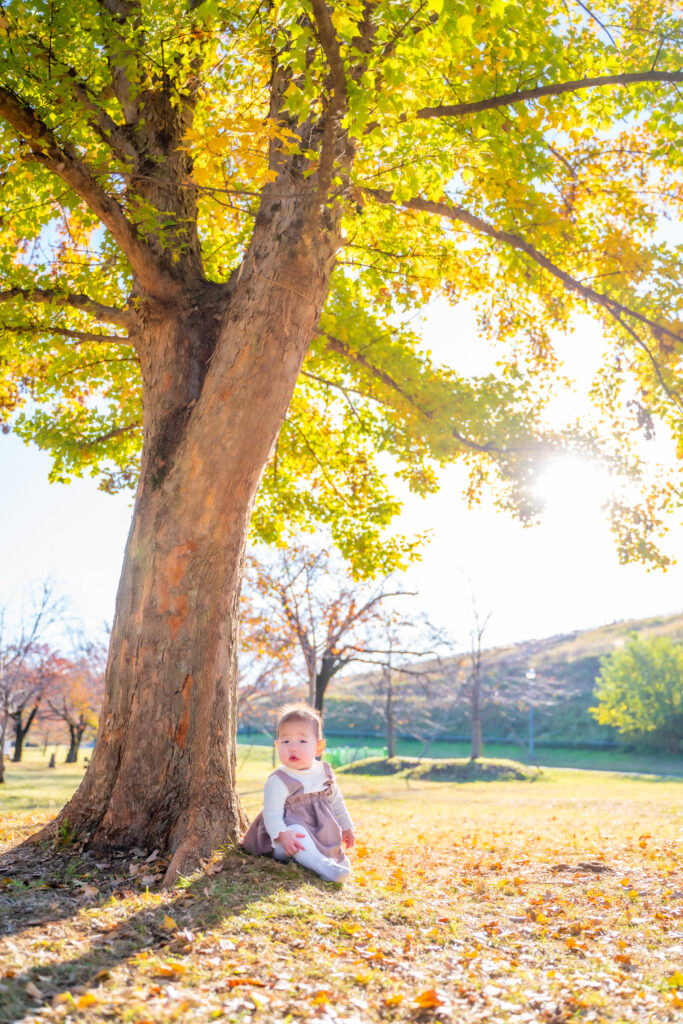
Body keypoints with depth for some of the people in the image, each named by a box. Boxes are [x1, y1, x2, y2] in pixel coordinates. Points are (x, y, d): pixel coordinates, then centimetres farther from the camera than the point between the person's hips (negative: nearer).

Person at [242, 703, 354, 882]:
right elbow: (272, 813, -22)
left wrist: (346, 827, 25)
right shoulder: (277, 781, -15)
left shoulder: (325, 772, 4)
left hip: (324, 838, 8)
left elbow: (336, 802, 20)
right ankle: (322, 866, -44)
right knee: (297, 832, -35)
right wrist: (282, 835, -39)